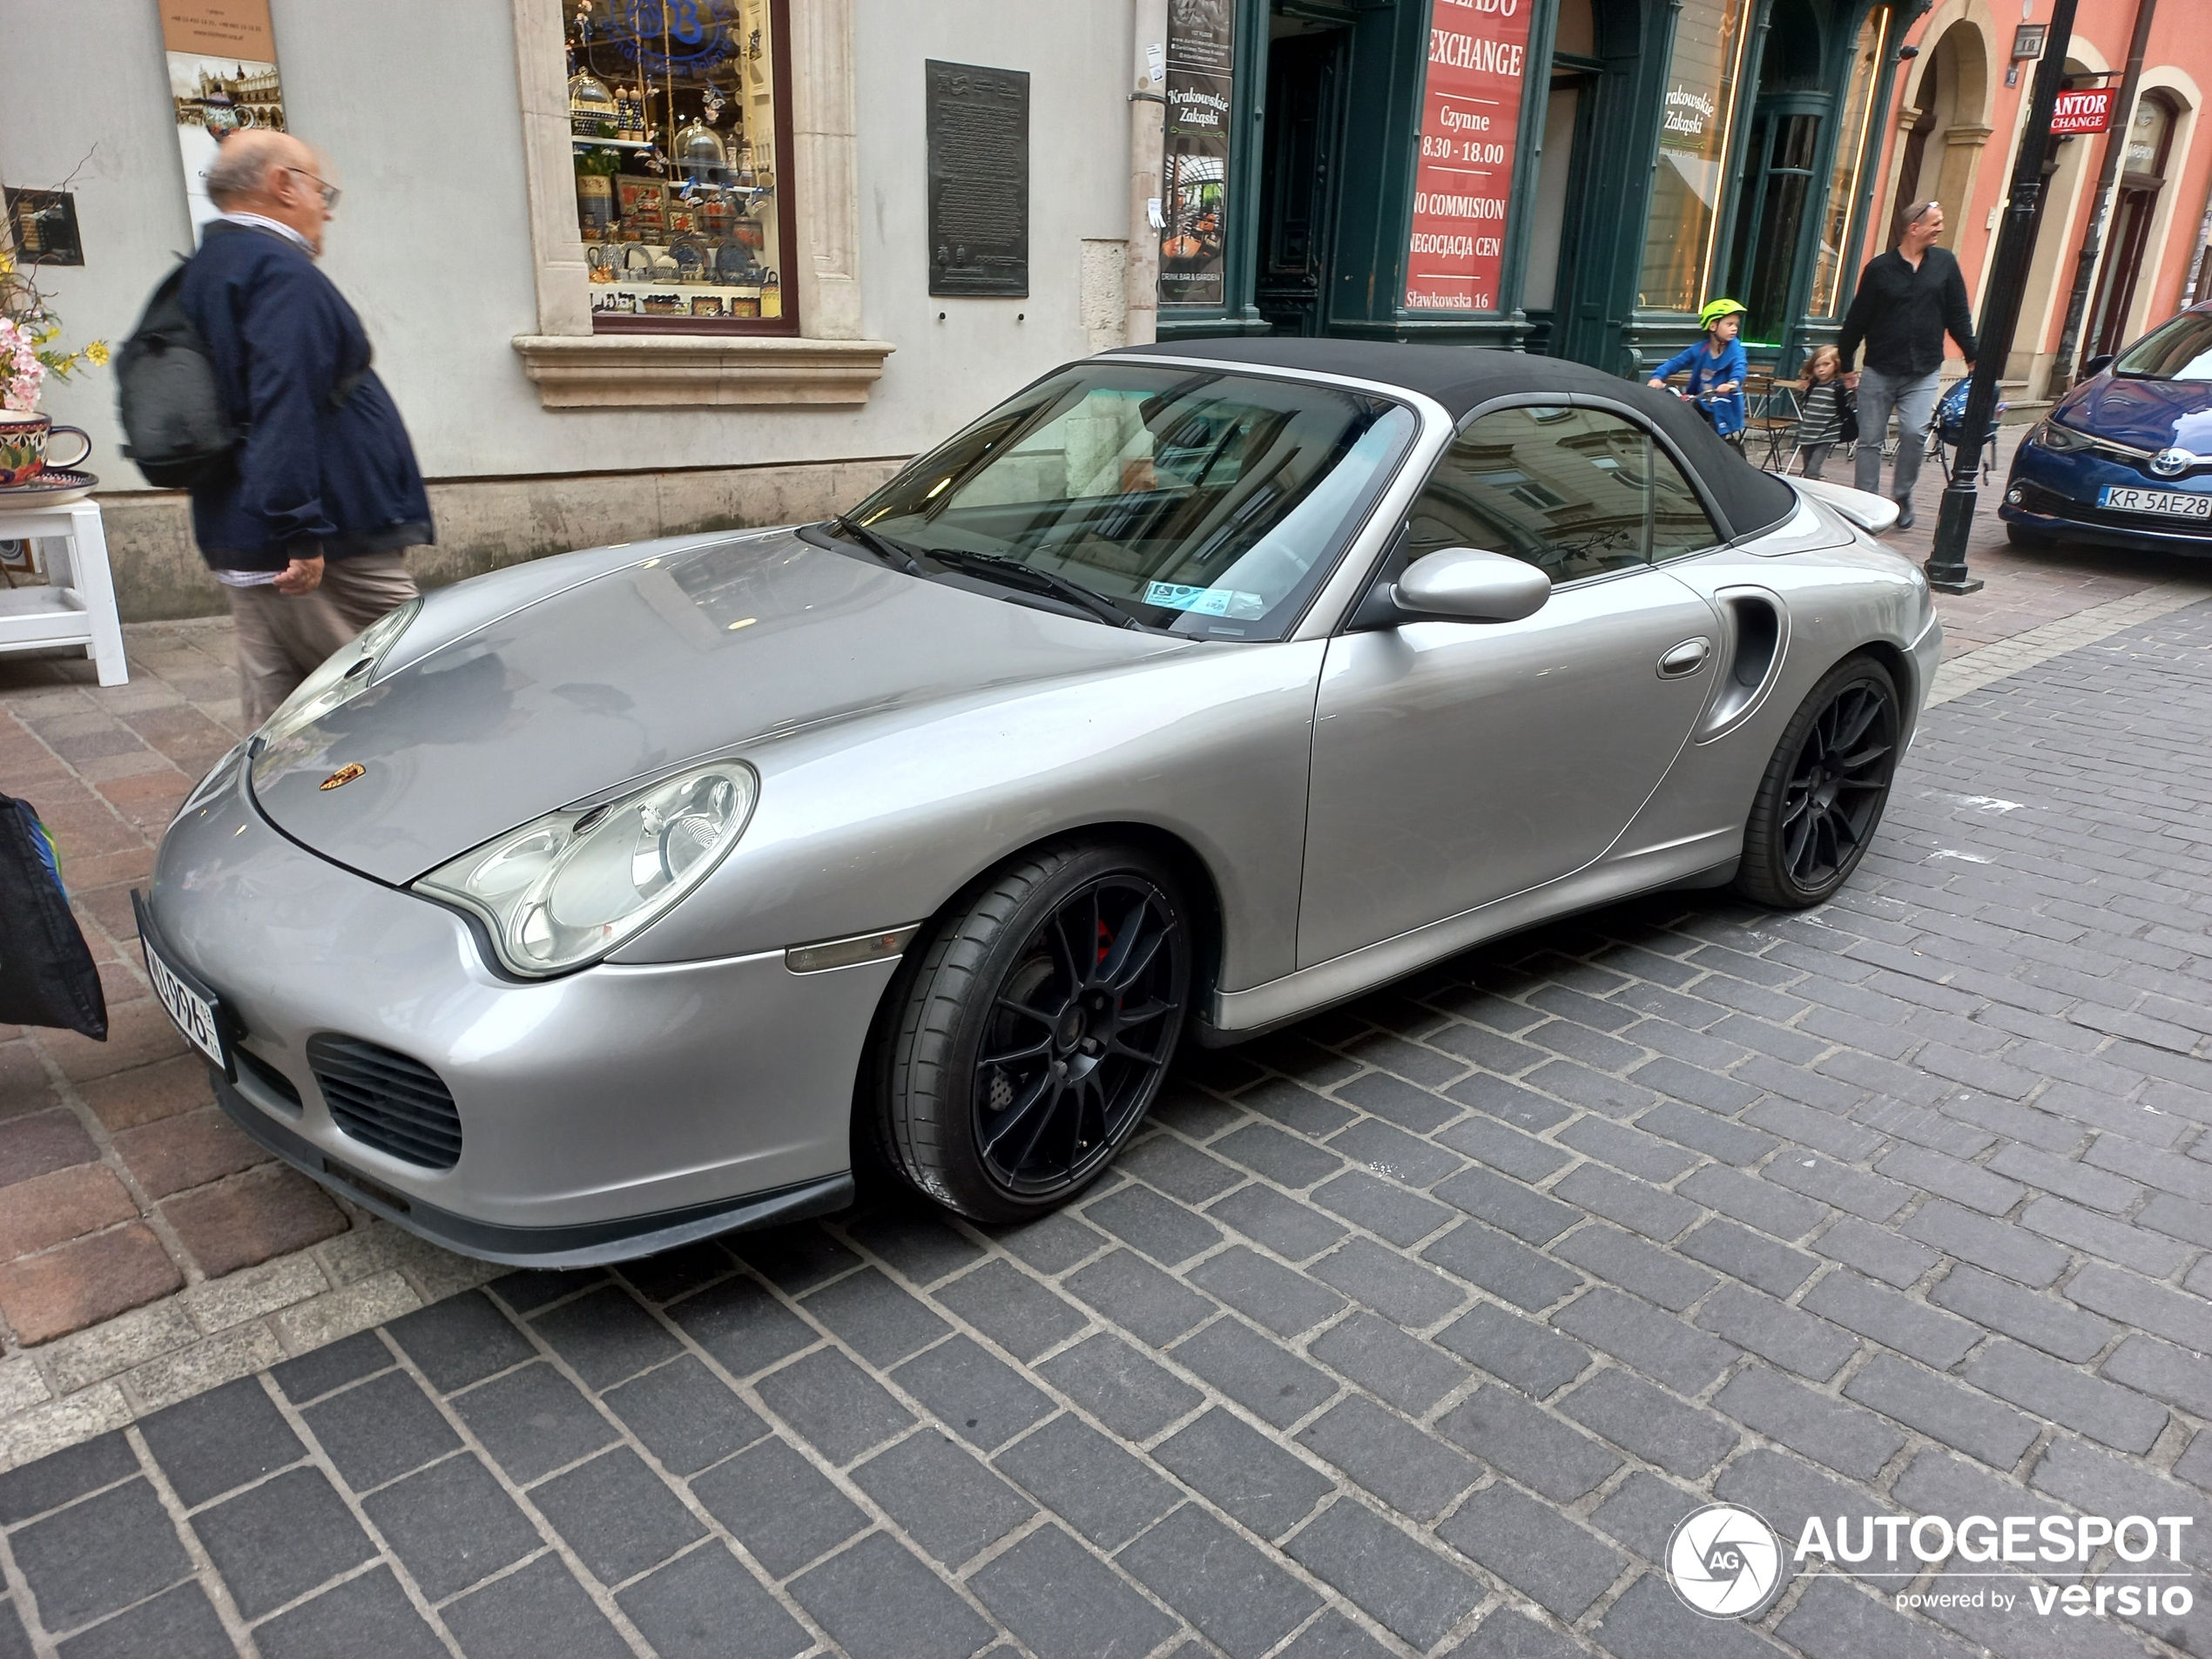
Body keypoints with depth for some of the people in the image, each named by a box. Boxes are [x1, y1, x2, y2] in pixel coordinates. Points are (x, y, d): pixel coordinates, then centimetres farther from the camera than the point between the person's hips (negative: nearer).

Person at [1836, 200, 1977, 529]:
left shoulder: (1944, 263, 5)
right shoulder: (1880, 267, -2)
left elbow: (1958, 315, 10)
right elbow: (1856, 319, 3)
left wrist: (1972, 357, 9)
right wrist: (1846, 365, 5)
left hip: (1922, 373, 1)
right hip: (1878, 372, -1)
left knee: (1915, 433, -16)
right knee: (1870, 441, 1)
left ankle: (1902, 497, 4)